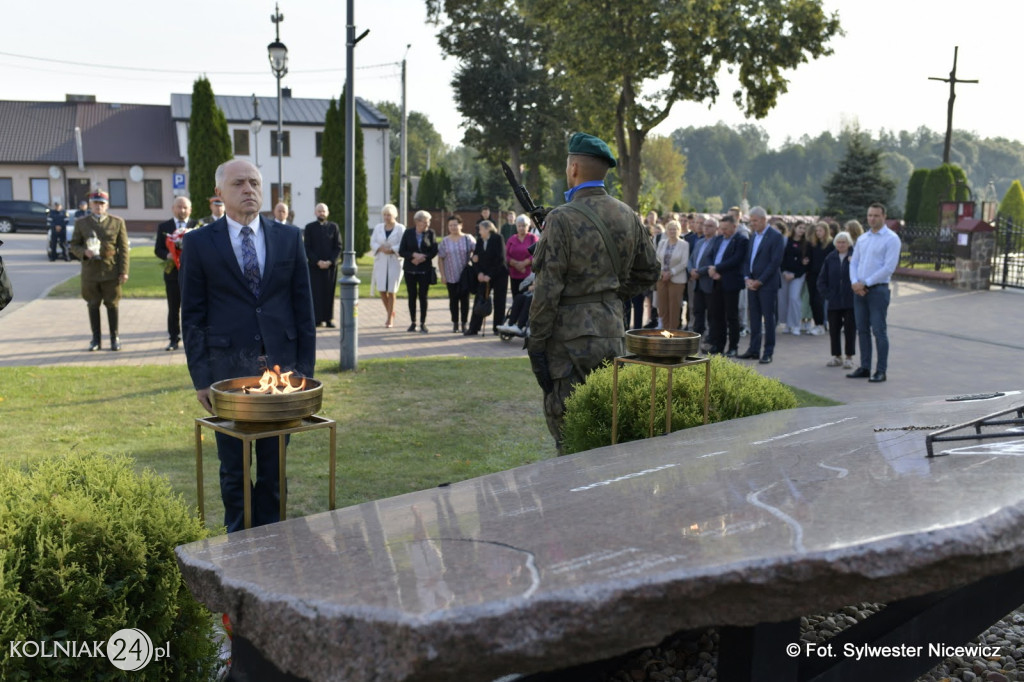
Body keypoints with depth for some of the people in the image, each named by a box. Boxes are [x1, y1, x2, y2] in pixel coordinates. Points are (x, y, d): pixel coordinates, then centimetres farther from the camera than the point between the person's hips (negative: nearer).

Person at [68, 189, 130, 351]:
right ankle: (96, 339, 15)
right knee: (93, 306, 6)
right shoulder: (81, 223, 7)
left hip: (111, 271, -1)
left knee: (112, 305, 4)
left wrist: (124, 271, -5)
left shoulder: (117, 222, 4)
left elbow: (123, 248, 1)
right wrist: (84, 252, -14)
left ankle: (114, 338, 13)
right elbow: (74, 245, 9)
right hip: (90, 272, 1)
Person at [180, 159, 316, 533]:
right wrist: (200, 378, -4)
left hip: (281, 366, 2)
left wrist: (306, 366, 2)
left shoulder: (289, 237, 5)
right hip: (227, 369, -1)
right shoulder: (199, 243, 0)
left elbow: (303, 305, 6)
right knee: (233, 467, 9)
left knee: (275, 465, 11)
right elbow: (192, 316, 0)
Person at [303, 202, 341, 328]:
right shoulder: (309, 228, 4)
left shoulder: (333, 227, 7)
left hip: (330, 265, 1)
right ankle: (316, 319, -1)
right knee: (315, 292, -4)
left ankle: (329, 319, 8)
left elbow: (338, 247, 3)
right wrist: (318, 261, -12)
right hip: (314, 266, -1)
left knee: (329, 292, 3)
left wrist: (330, 261, -10)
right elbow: (307, 248, -1)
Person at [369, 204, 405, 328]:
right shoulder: (378, 227, 11)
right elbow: (372, 243, 6)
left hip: (394, 262, -4)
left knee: (391, 291, -2)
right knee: (381, 290, 1)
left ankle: (390, 319, 8)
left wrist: (391, 250, -21)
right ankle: (390, 312, 25)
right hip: (380, 262, 4)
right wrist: (380, 248, -13)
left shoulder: (400, 228, -2)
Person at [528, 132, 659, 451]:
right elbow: (648, 272, 14)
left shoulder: (562, 219, -15)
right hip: (613, 332, 7)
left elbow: (547, 290, -16)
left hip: (571, 339, -7)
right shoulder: (628, 216, 5)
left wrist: (536, 343, -9)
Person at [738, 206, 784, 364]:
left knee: (768, 318, -2)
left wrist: (760, 281, -15)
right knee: (754, 317, 9)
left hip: (767, 284, -7)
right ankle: (754, 350, 15)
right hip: (752, 283, 7)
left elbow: (775, 262, -14)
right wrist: (747, 278, -1)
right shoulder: (753, 236, 15)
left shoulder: (776, 237, -8)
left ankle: (768, 352, 3)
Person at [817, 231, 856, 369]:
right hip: (834, 302, 4)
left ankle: (849, 358, 12)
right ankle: (837, 356, 20)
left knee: (850, 329, 3)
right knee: (834, 329, 8)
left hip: (851, 301, -4)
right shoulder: (830, 258, 6)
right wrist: (827, 294, 0)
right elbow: (822, 279, 8)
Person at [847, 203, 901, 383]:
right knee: (862, 330, 9)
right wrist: (854, 282, -5)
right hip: (859, 290, 6)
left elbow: (889, 267, -13)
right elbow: (854, 262, 14)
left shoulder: (891, 239, -6)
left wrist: (865, 283, -14)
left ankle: (881, 371, 2)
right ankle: (865, 367, 16)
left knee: (878, 331, -4)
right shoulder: (862, 238, 15)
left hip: (878, 290, -6)